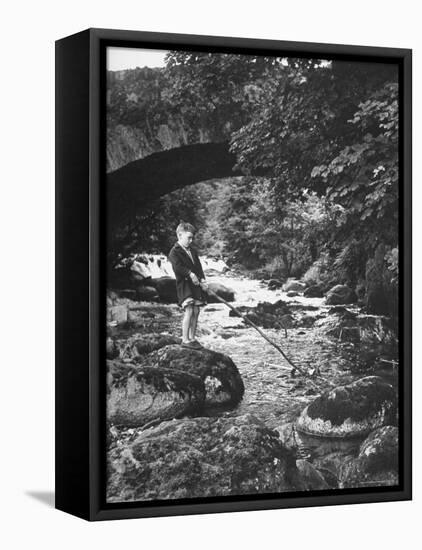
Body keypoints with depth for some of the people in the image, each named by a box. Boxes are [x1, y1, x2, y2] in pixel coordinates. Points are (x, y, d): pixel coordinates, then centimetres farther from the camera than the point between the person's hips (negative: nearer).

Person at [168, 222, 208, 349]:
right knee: (189, 311, -14)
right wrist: (190, 273, -28)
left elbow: (199, 266, 11)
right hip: (184, 285, -7)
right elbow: (177, 267, -20)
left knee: (196, 312, 7)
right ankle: (185, 340, -10)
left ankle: (192, 338, 16)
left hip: (196, 284, 7)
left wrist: (202, 279, -4)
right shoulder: (174, 252, -6)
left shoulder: (193, 251, 17)